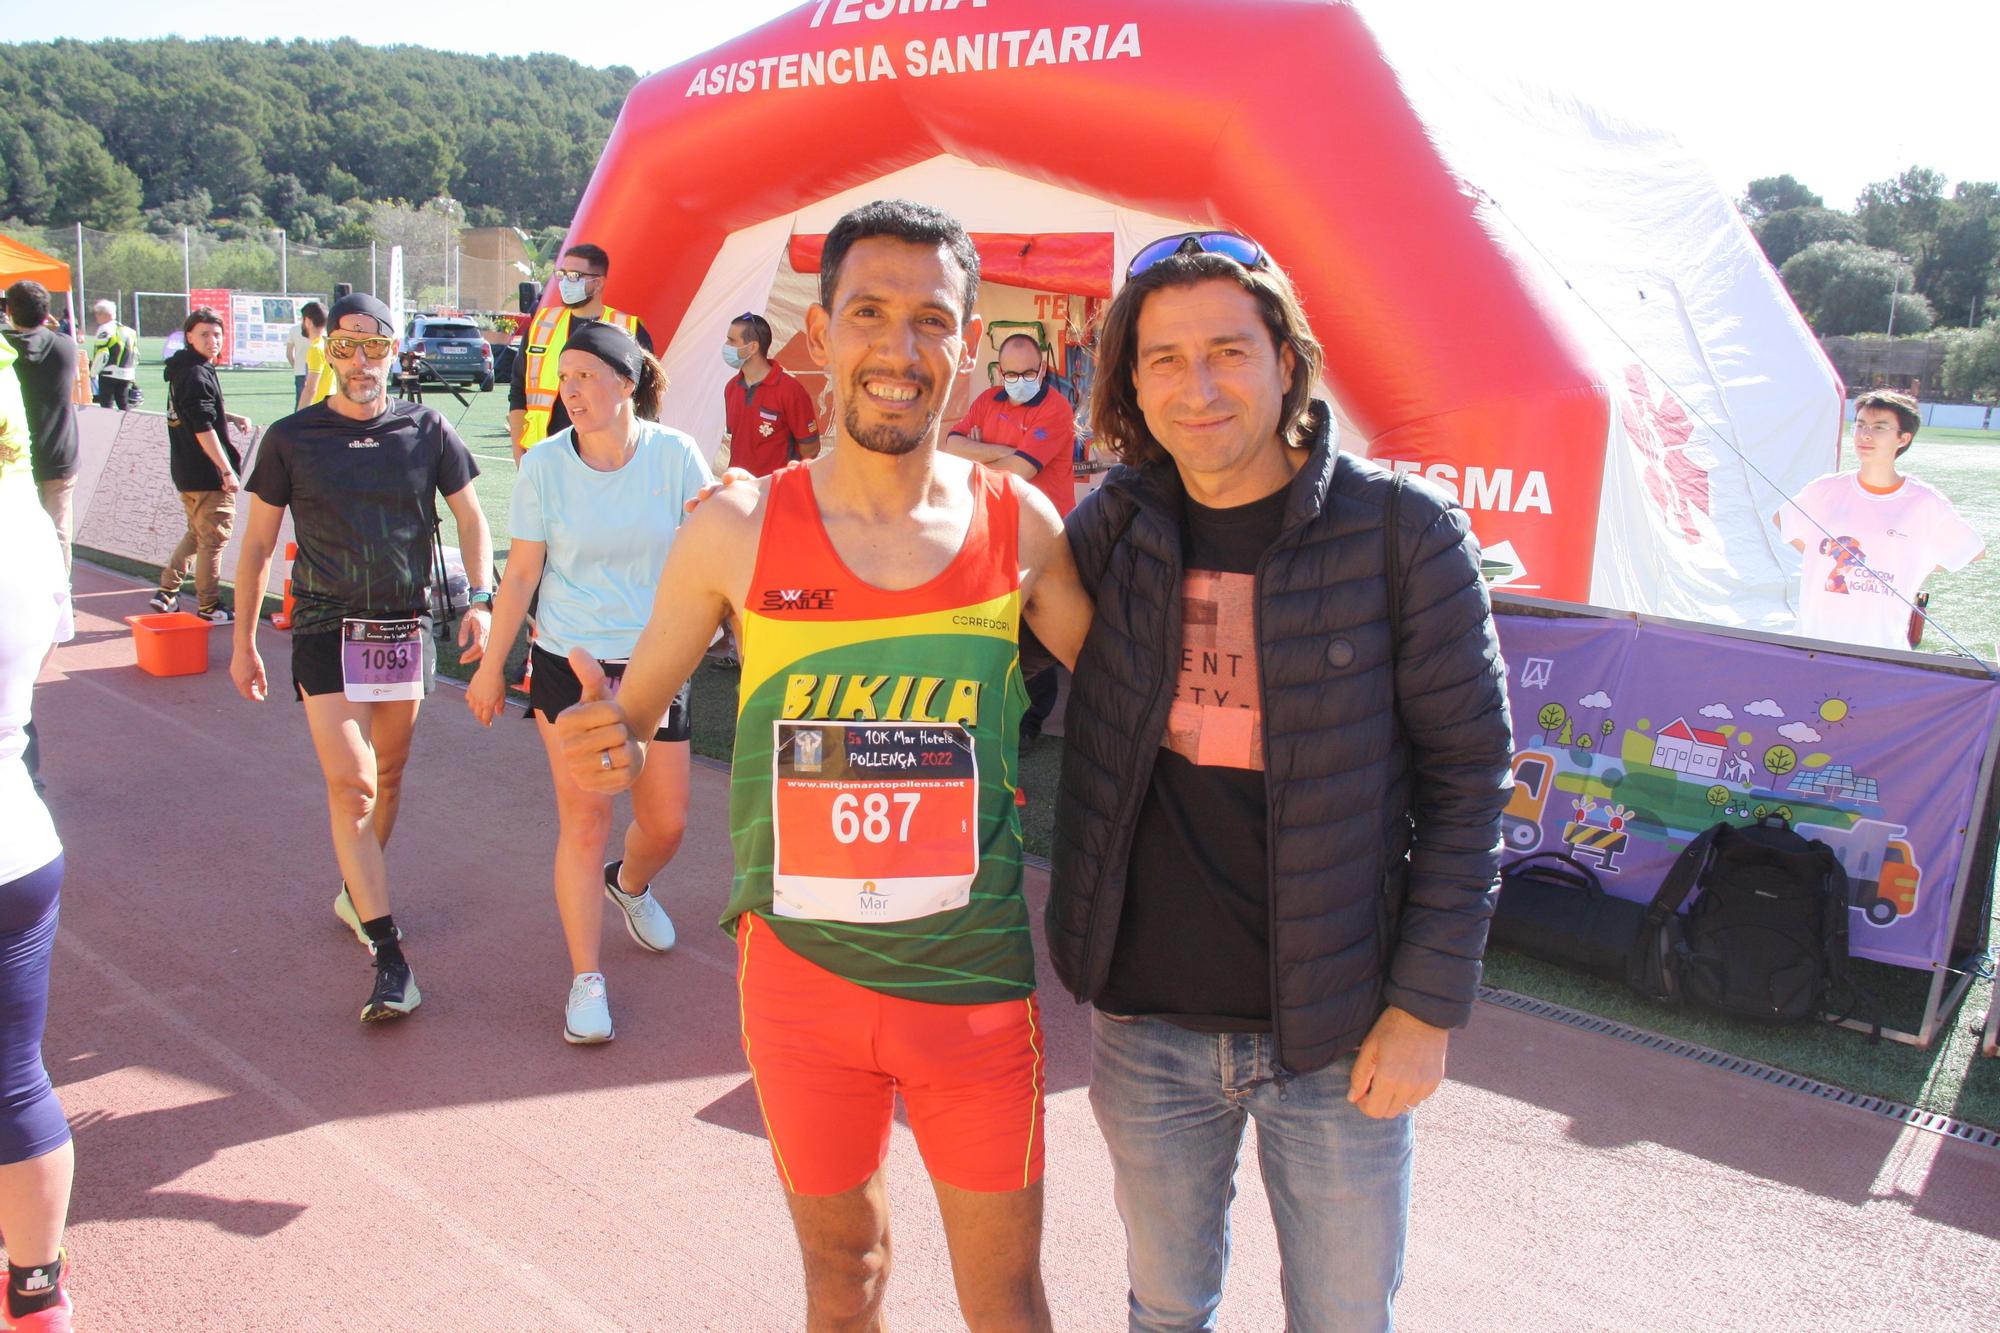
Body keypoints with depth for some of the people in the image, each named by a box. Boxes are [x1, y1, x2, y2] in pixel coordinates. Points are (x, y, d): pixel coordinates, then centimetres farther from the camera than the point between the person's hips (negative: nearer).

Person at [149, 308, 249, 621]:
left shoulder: (182, 371, 11)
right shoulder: (197, 375, -19)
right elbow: (203, 430, -24)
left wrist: (232, 418, 13)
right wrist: (227, 471, -22)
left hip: (186, 471, 10)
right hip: (207, 475, -10)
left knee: (197, 533, 23)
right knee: (213, 538, 2)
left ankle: (166, 591, 24)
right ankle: (209, 607, 10)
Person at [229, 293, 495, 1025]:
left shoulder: (426, 430, 2)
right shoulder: (291, 437, 0)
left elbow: (470, 519, 7)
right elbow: (258, 543, 7)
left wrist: (480, 599, -8)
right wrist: (242, 641, 6)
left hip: (406, 627, 2)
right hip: (326, 627, -2)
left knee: (388, 776, 14)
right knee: (350, 784, -13)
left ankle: (358, 893, 39)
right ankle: (390, 957, -12)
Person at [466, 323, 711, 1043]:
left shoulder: (675, 456, -8)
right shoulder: (544, 465, -7)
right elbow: (521, 573, -1)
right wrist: (491, 665, 2)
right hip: (569, 662, -1)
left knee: (667, 822, 9)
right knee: (584, 817, -3)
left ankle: (629, 884, 45)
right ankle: (585, 980, 10)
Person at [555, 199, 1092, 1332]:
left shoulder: (1020, 526, -7)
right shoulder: (740, 528, -7)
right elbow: (633, 719, 0)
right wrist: (607, 750, -20)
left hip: (976, 987, 0)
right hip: (799, 973, 1)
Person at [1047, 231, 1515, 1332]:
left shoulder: (1404, 532, -11)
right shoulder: (1110, 528, -3)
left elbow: (1466, 776, -7)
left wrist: (1430, 1002, -8)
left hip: (1339, 1035, -2)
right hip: (1146, 1027, 3)